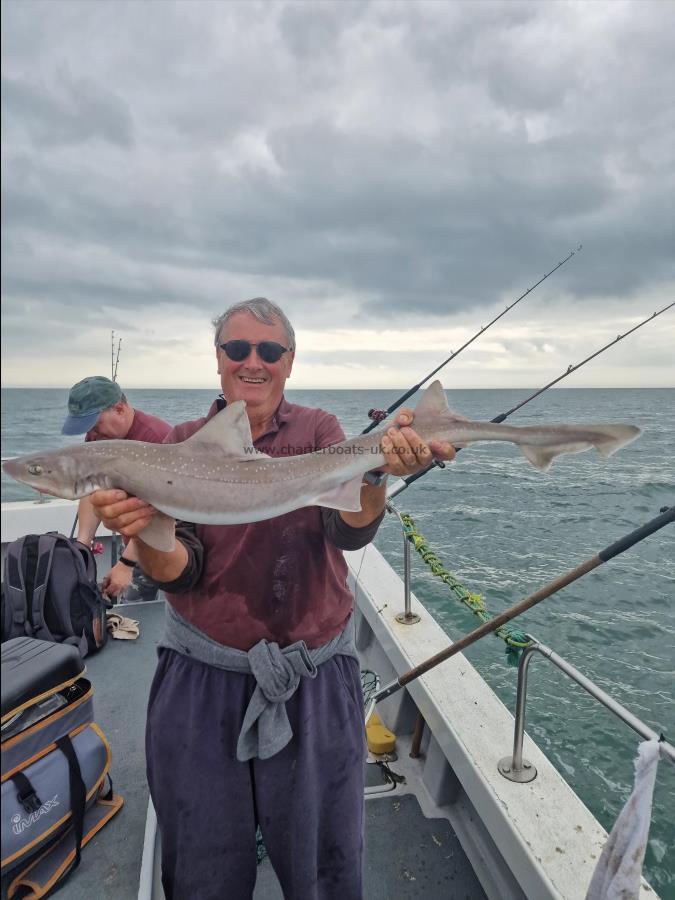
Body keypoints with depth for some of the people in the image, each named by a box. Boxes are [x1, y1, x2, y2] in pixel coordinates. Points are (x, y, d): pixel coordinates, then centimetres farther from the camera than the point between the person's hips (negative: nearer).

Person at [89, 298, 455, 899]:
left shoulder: (318, 431, -3)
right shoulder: (185, 444, -2)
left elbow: (351, 531, -18)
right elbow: (179, 573, -9)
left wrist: (377, 470, -38)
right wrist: (144, 532, -30)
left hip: (315, 677, 0)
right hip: (203, 675, 1)